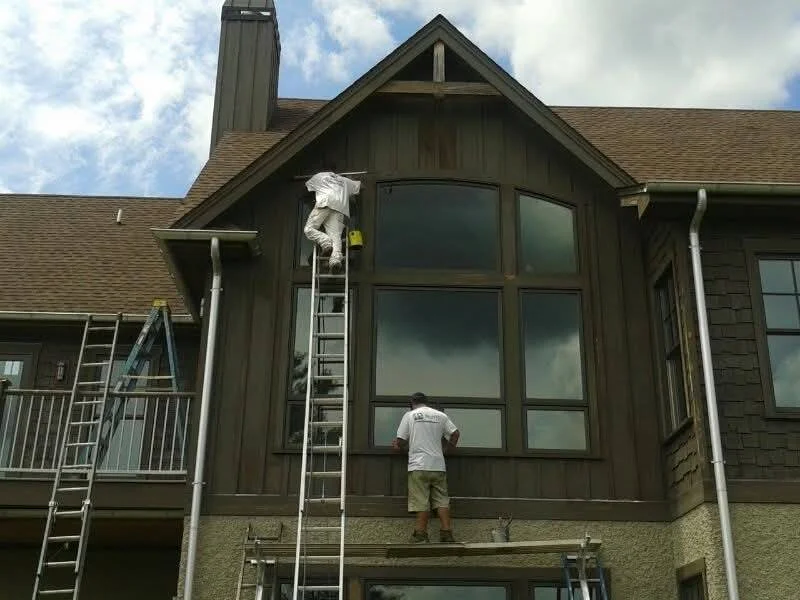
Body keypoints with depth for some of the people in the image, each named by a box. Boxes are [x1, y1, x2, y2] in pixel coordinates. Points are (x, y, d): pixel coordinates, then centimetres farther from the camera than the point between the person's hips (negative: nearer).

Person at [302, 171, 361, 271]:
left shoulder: (319, 176, 29)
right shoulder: (344, 181, 35)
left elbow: (307, 185, 45)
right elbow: (359, 185, 47)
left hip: (324, 203, -3)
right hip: (339, 208, 3)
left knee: (309, 229, -2)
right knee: (335, 235, -10)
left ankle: (324, 241, -28)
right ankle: (336, 257, -35)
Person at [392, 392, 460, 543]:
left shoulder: (410, 415, 3)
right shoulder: (441, 415, 12)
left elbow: (400, 441, 1)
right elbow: (455, 433, 10)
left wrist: (397, 445, 23)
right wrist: (449, 447, 26)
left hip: (418, 465, -3)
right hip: (438, 465, 3)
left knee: (421, 501, -3)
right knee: (442, 500, 5)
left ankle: (421, 534, -3)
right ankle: (447, 533, 0)